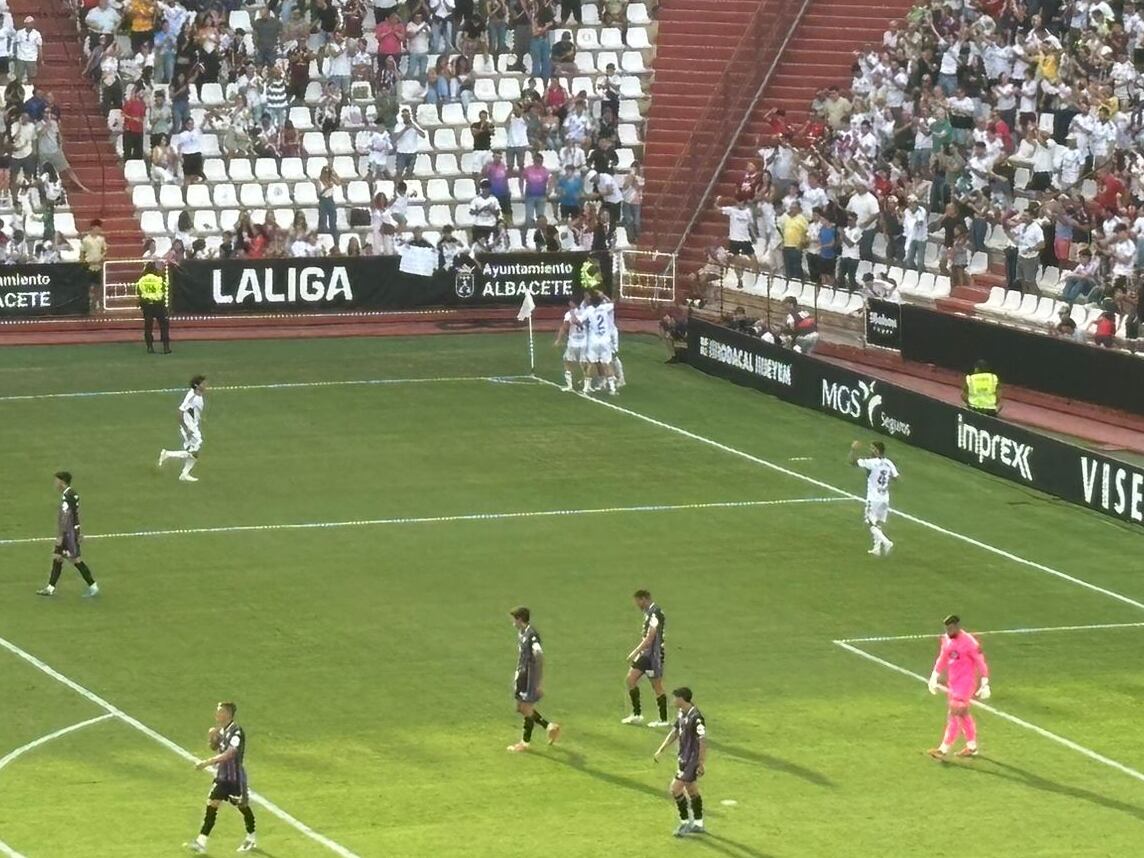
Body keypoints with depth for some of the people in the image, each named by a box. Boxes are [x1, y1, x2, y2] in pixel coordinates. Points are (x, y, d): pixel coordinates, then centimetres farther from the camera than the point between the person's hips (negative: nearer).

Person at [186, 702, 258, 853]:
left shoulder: (237, 732, -22)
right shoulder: (221, 730, 3)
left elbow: (228, 754, -32)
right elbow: (214, 747, 19)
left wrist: (206, 762, -36)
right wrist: (212, 737, -4)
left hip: (235, 778, -7)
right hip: (222, 776, 7)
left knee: (243, 807, 10)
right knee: (211, 804, -2)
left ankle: (251, 840, 30)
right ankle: (201, 842, -5)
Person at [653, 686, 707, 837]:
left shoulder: (696, 717, -25)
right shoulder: (681, 714, 4)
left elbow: (703, 741, -24)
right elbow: (674, 732, 17)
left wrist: (702, 763, -23)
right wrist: (660, 750, 17)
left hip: (692, 760, -10)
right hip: (684, 758, 10)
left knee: (675, 789, -9)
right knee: (692, 790, 17)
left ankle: (685, 822, 4)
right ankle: (698, 824, 27)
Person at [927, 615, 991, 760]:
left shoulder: (969, 643, -18)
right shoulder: (946, 640, 5)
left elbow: (981, 662, -14)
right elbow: (942, 659, 19)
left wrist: (984, 684, -14)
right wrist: (934, 677, 18)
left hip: (965, 683, -8)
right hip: (952, 682, 8)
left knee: (954, 715, -9)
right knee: (963, 714, 15)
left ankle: (943, 750, -8)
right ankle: (972, 747, 27)